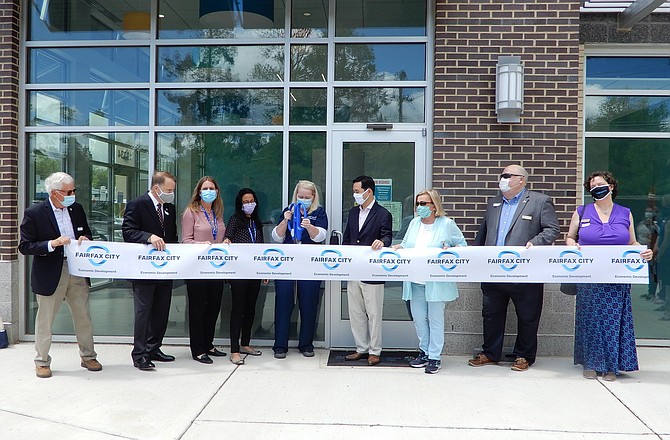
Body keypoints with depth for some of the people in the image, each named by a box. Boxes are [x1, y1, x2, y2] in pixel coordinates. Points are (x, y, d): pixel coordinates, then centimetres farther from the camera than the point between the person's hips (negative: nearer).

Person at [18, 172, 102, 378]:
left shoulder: (77, 209, 5)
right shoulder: (34, 213, -9)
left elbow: (86, 233, 17)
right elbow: (24, 247, -10)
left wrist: (85, 238, -6)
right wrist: (52, 244, -23)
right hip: (50, 274, -4)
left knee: (83, 317, 12)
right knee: (44, 320, 9)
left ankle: (88, 356, 27)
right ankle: (42, 362, 25)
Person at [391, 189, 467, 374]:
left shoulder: (447, 224, -3)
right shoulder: (414, 223, 13)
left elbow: (462, 244, 1)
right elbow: (406, 244, 20)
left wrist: (451, 250, -18)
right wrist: (399, 247, -1)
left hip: (436, 281, -5)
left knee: (435, 319, 2)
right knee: (418, 318, 11)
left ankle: (434, 357, 13)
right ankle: (424, 351, 27)